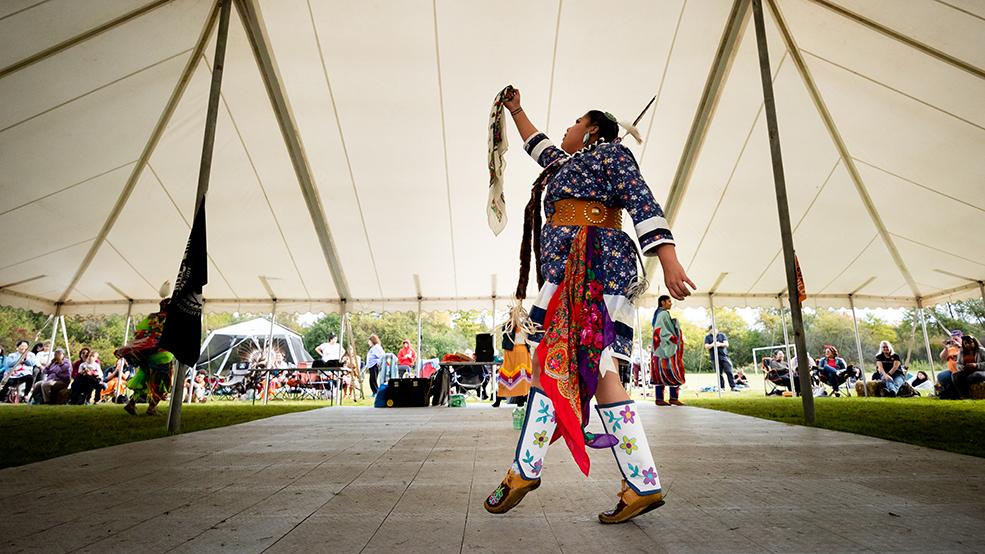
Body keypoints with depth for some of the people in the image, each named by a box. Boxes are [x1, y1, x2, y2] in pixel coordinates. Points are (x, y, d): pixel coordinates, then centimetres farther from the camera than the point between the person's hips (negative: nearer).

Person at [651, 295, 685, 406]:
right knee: (674, 372, -6)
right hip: (668, 347, -10)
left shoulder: (658, 314, 19)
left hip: (660, 349, 10)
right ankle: (673, 398, -5)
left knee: (661, 373, 5)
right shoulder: (664, 314, -11)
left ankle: (659, 399, 2)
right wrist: (675, 340, -13)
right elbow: (664, 331, -18)